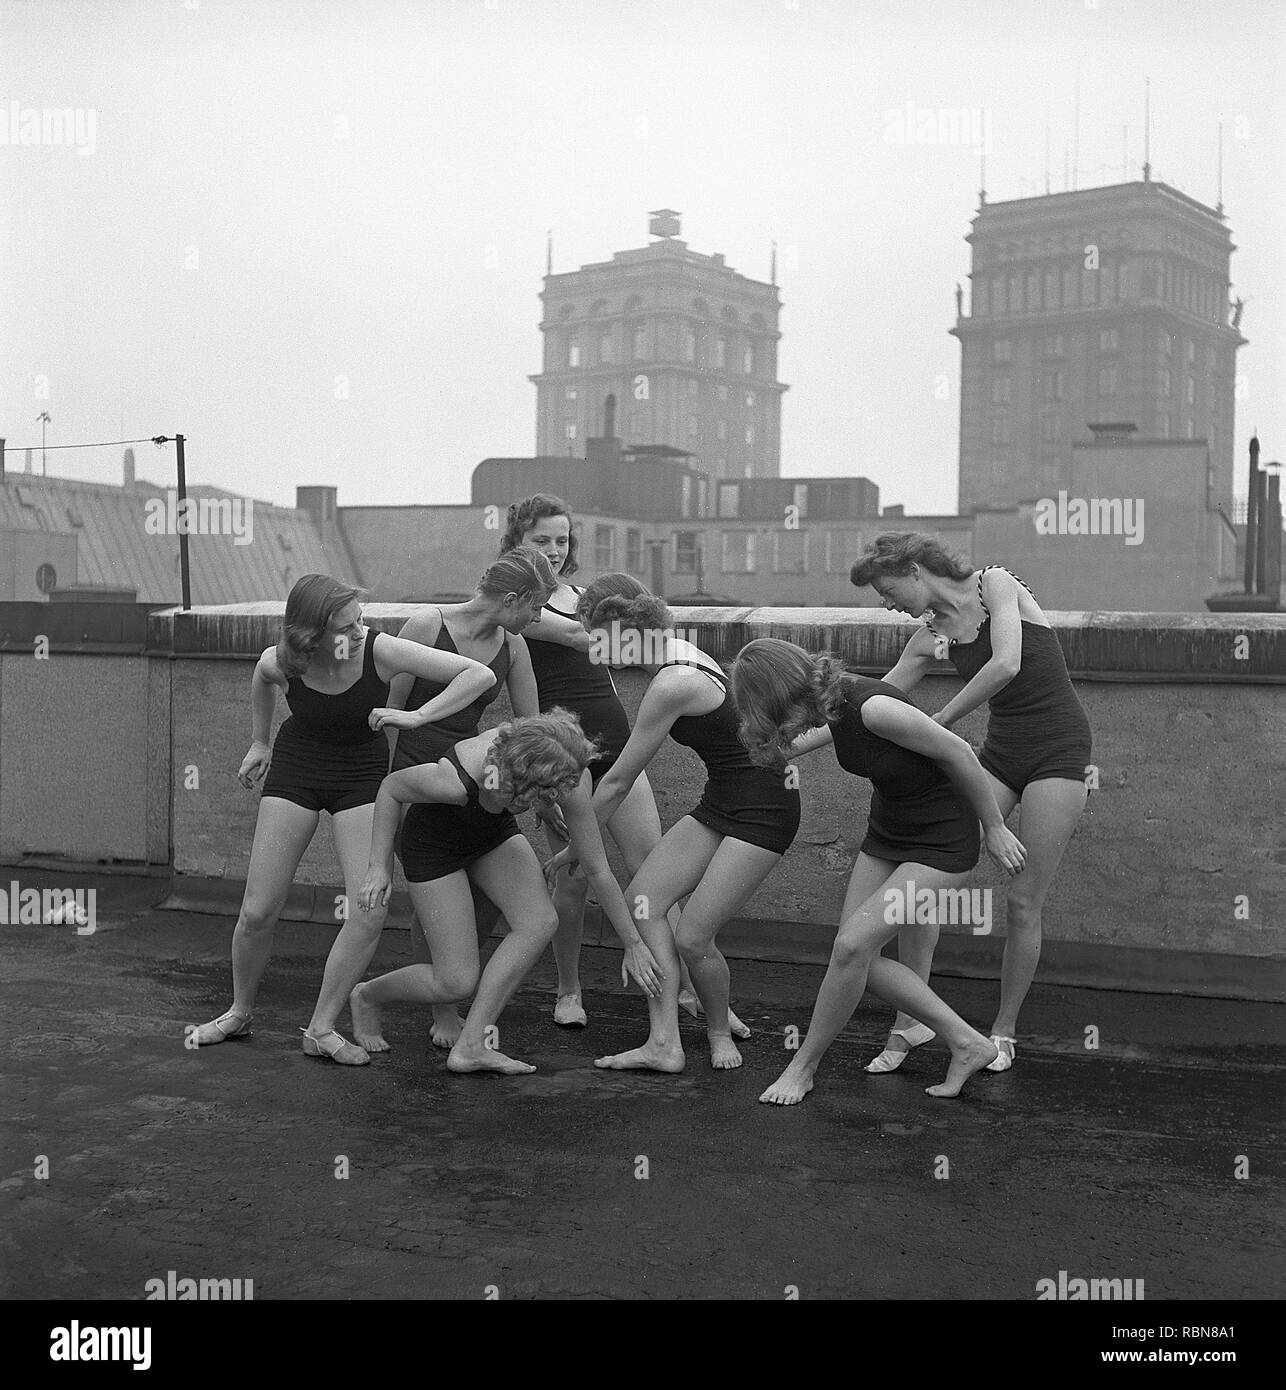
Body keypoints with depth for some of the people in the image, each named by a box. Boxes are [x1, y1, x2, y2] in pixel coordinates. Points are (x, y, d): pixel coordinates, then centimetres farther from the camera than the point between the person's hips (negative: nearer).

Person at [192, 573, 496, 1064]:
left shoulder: (381, 650, -27)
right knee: (258, 912, -2)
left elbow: (480, 675, -26)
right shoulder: (279, 663, -22)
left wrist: (416, 716, -34)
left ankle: (321, 1030, 1)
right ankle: (239, 1013, 25)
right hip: (295, 767, 1)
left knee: (369, 912, -15)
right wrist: (260, 741, 17)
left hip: (362, 774, -1)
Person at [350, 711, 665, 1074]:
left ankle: (470, 1046, -10)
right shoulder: (455, 780, -41)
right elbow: (390, 788, -18)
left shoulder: (570, 778, -30)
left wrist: (633, 943, -10)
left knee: (540, 921, -20)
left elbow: (598, 871, -17)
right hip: (433, 838, -5)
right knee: (457, 983, -8)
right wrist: (379, 866, -16)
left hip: (492, 831, 5)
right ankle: (367, 996, 23)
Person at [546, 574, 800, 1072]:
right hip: (720, 803, 10)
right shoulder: (680, 653, 2)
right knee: (642, 900, 0)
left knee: (692, 937, -9)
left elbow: (617, 782, -14)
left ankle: (720, 1031, 21)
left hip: (762, 811, -10)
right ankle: (664, 1044, 1)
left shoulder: (671, 686, -25)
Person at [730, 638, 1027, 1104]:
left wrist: (995, 828, -11)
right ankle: (968, 1044, 15)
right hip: (886, 833, 9)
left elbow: (956, 752, -22)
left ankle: (804, 1066, 5)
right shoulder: (834, 704, -8)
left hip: (941, 842, -9)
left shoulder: (873, 707, -31)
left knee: (853, 945, -15)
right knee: (855, 955, 2)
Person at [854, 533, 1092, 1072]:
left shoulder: (996, 584, -8)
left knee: (1023, 902, -5)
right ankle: (910, 1017, -2)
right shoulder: (929, 638, 8)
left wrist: (939, 722, -18)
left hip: (1058, 748, -6)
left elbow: (1006, 665, -24)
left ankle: (1004, 1030, 12)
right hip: (1000, 750, 6)